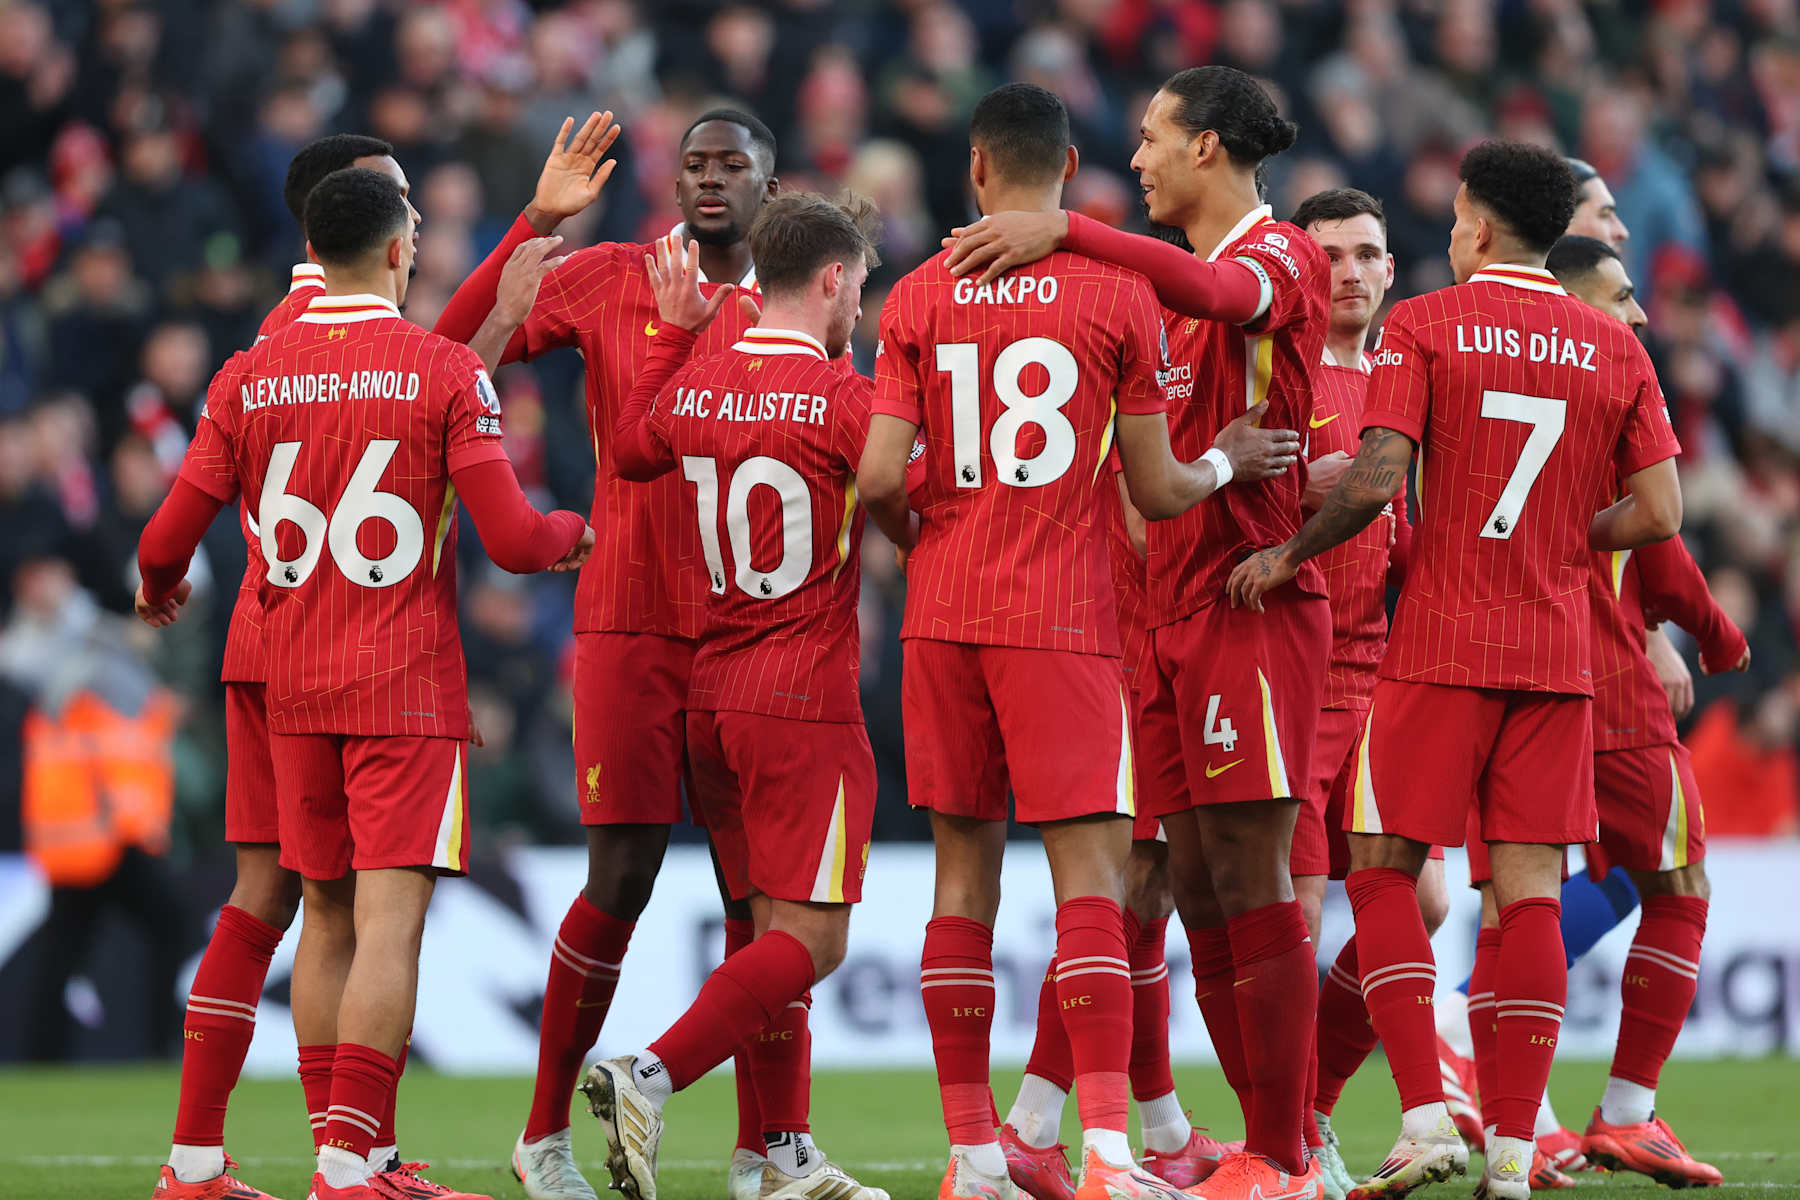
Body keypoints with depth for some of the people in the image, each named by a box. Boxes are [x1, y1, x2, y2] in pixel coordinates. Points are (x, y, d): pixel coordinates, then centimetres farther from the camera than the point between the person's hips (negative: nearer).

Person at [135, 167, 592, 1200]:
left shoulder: (248, 379, 3)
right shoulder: (446, 373, -7)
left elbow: (169, 540, 4)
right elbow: (512, 538, -12)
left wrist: (159, 588, 27)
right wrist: (574, 533, 11)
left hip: (293, 687, 4)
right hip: (409, 687, -4)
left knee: (328, 918, 12)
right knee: (390, 920, -8)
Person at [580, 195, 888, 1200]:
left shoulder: (692, 386, 6)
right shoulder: (843, 400, -13)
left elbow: (630, 452, 27)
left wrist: (675, 334, 31)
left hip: (711, 694, 7)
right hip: (806, 701, -7)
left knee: (771, 925, 11)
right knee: (810, 939, -6)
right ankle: (649, 1079, -20)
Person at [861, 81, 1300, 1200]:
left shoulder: (919, 299, 3)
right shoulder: (1119, 293, -2)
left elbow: (879, 477, -2)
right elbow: (1156, 490, 0)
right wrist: (1229, 461, 19)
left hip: (943, 615, 3)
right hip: (1063, 619, -3)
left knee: (965, 867, 9)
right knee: (1090, 871, -5)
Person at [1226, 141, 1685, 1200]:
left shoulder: (1423, 326, -4)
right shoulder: (1616, 349, 7)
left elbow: (1375, 479, -13)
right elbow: (1659, 515, 5)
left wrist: (1289, 555, 1)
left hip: (1441, 646, -3)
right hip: (1558, 651, 3)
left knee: (1382, 867, 6)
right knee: (1531, 888, 3)